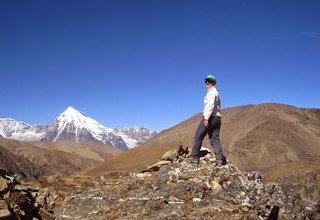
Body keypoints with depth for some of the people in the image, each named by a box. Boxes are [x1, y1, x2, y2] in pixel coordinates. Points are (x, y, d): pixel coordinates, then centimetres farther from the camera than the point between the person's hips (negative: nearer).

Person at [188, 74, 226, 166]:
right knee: (215, 139, 3)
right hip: (217, 118, 9)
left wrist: (206, 118, -26)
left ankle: (194, 157, 2)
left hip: (210, 117, -9)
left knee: (198, 137, -1)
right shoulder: (216, 93, 24)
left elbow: (210, 105, -19)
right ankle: (220, 159, -7)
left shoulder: (212, 92, -6)